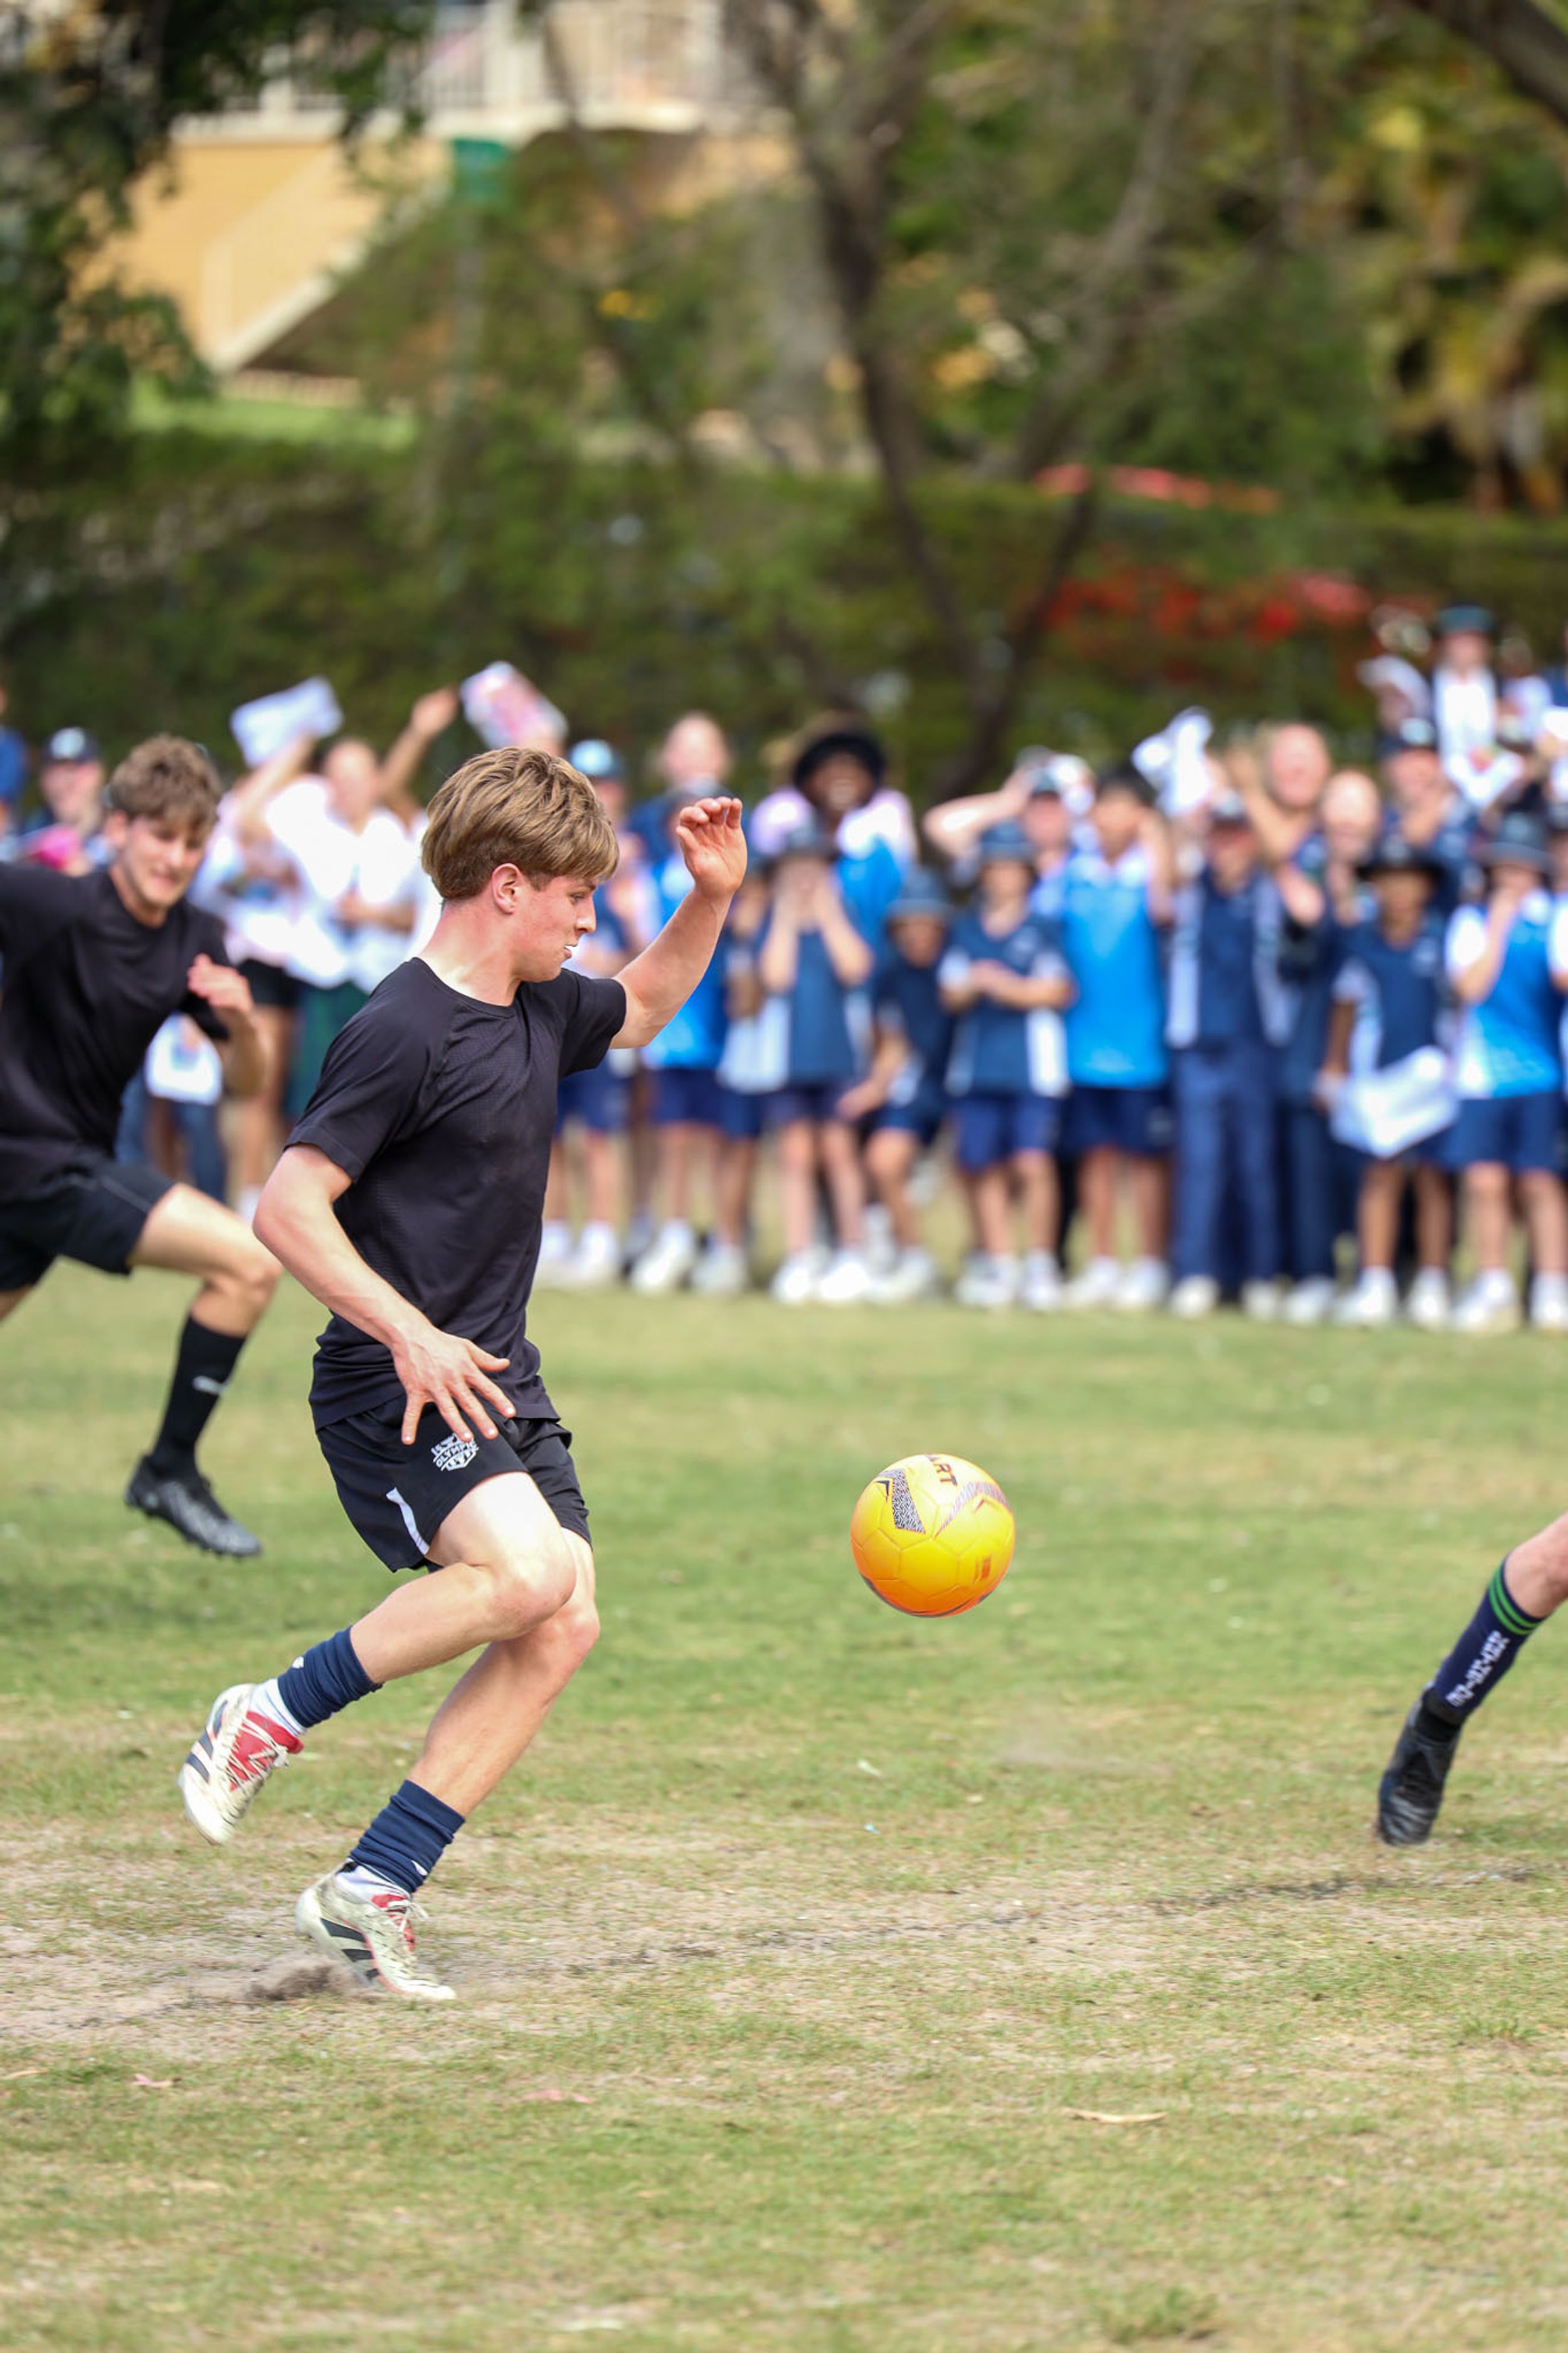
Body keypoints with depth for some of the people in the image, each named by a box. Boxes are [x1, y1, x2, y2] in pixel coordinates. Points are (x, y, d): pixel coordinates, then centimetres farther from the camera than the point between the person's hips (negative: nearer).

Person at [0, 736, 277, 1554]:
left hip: (77, 1162, 8)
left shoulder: (194, 941, 5)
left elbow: (247, 1081, 8)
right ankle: (170, 1470, -7)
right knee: (247, 1262, -16)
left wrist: (241, 1024, -12)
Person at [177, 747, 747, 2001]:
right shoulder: (402, 1032, -16)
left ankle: (372, 1889, 0)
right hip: (391, 1384, -9)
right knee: (525, 1566, -29)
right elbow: (289, 1206, -19)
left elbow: (642, 1006, 34)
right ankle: (268, 1718, -9)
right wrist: (409, 1334, -27)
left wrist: (713, 898, 17)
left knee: (564, 1625, -5)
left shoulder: (539, 1010, 11)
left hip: (496, 1379, 9)